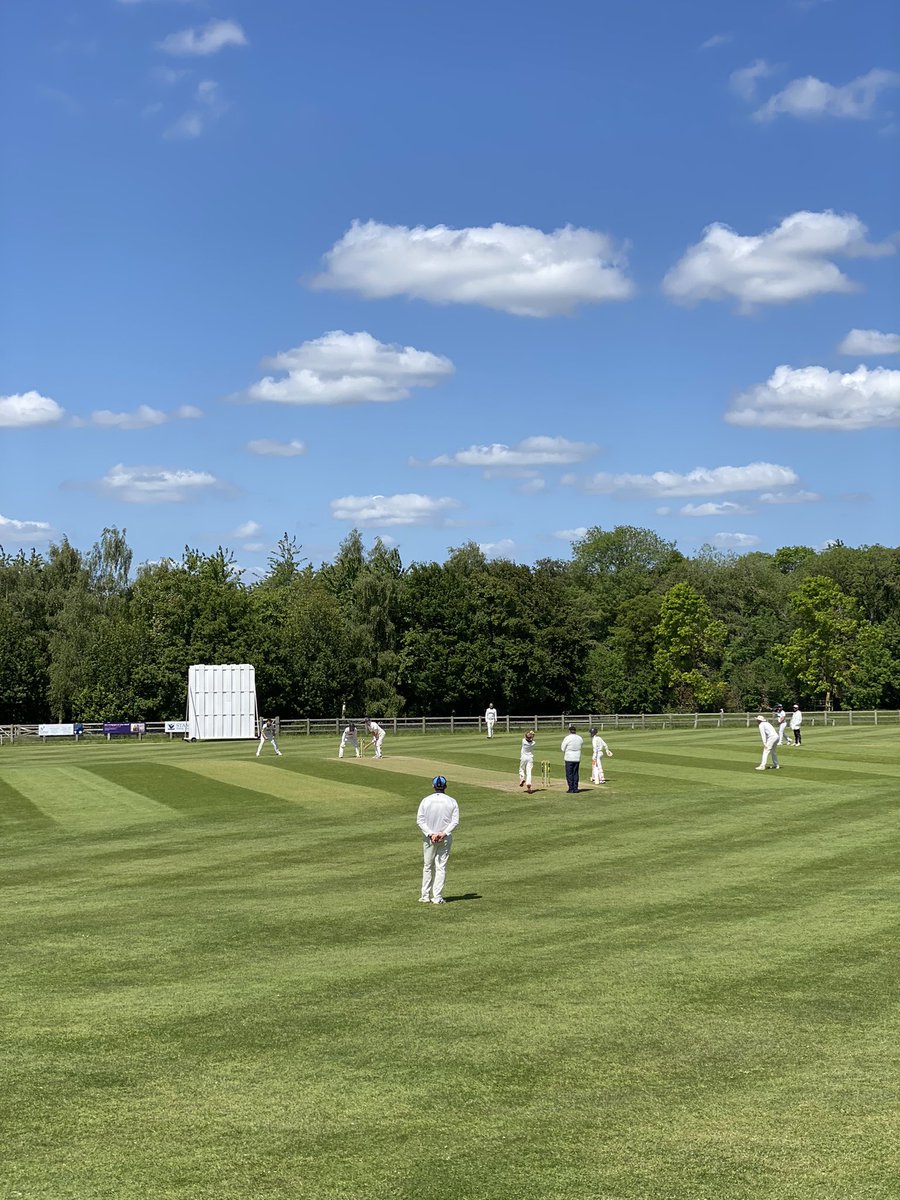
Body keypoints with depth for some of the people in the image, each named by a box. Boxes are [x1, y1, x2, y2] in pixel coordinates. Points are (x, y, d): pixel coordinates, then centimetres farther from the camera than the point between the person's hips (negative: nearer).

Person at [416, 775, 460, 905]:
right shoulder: (452, 801, -2)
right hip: (445, 839, 0)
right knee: (441, 867, 4)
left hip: (429, 839, 0)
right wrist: (444, 833, -13)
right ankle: (437, 897, 1)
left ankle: (425, 896, 11)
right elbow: (455, 821, -9)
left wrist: (430, 834, -12)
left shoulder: (426, 801, -3)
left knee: (428, 866, 11)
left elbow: (420, 820, -9)